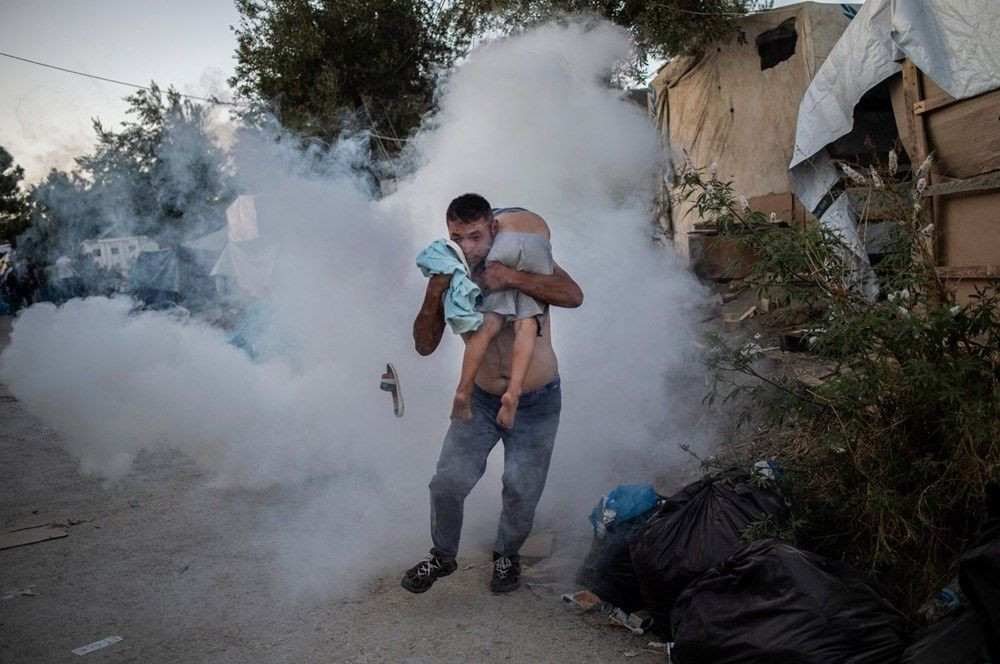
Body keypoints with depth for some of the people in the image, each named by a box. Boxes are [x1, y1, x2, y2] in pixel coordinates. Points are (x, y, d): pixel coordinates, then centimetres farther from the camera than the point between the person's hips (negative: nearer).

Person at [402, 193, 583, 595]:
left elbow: (573, 296, -30)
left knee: (522, 493, 6)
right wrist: (433, 297, -25)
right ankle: (442, 556, 24)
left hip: (536, 402, -2)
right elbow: (424, 346, -9)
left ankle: (507, 554, 36)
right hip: (481, 399, 2)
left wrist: (512, 279, -40)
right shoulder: (450, 273, -7)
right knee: (448, 484, -3)